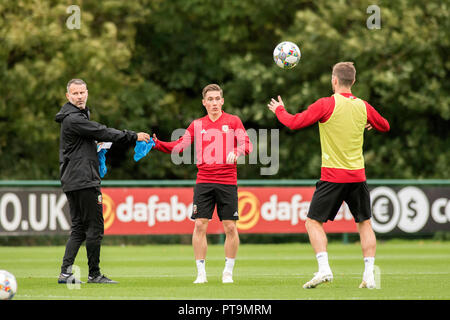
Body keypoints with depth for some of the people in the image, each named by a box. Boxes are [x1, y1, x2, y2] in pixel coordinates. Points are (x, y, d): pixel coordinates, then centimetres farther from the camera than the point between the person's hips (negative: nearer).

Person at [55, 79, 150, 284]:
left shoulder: (79, 116, 18)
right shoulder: (73, 119, -14)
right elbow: (103, 132, -16)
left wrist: (96, 146, 9)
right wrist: (134, 136, -11)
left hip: (72, 182, 10)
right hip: (84, 181, -10)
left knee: (79, 228, 10)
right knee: (94, 227, -5)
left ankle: (65, 272, 3)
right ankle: (94, 274, 0)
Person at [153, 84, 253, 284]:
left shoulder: (233, 121, 6)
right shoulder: (197, 125, 11)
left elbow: (246, 145, -2)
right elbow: (178, 147, 7)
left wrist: (236, 152, -23)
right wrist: (157, 144, -7)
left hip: (227, 182, -1)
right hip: (204, 181, 1)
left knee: (230, 227, -2)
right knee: (200, 225, -6)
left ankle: (228, 272, 10)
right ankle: (201, 273, 1)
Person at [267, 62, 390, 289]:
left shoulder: (326, 104, -10)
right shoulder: (363, 107, 4)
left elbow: (294, 123, -8)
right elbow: (384, 127, 21)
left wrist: (279, 110, 12)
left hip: (333, 176, -4)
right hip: (358, 175, 4)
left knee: (313, 222, 4)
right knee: (364, 223, 13)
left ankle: (324, 268, -13)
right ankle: (369, 275, 3)